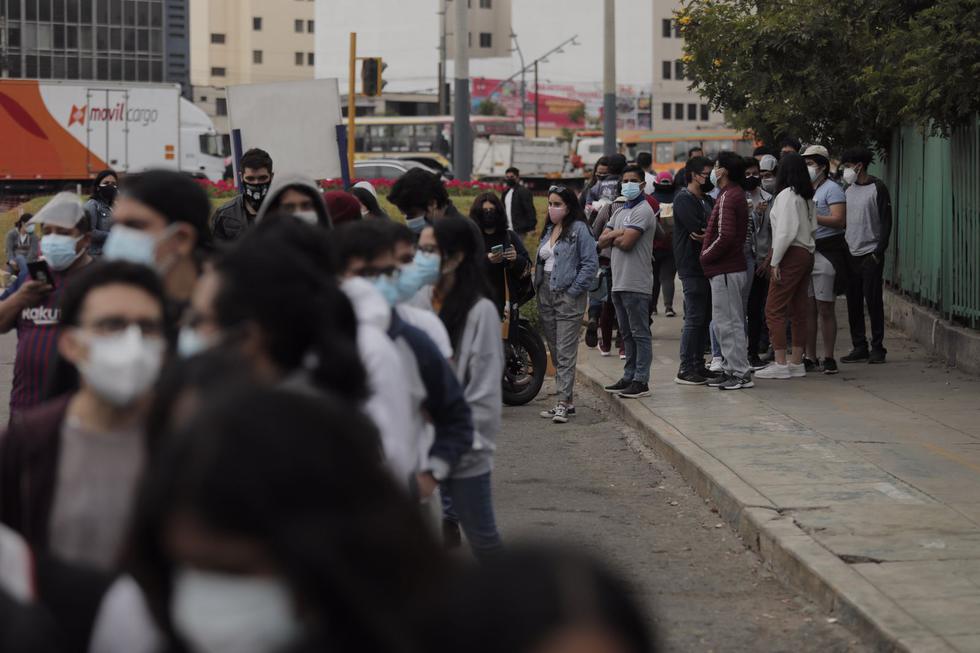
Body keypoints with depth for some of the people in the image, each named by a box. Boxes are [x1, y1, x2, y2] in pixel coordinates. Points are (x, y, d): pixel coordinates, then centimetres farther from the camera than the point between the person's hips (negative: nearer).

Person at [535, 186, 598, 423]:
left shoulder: (579, 229, -7)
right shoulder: (548, 230, 16)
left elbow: (591, 263, -12)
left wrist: (574, 290, -15)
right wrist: (538, 286, 10)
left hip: (568, 296, -8)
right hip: (546, 295, 8)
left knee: (566, 351, -10)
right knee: (554, 350, 11)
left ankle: (564, 402, -13)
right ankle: (567, 400, 18)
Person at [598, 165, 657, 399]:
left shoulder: (643, 211, -8)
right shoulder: (620, 212, 19)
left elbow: (627, 242, -19)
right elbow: (601, 241, 11)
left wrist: (612, 238, 0)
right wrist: (619, 234, -6)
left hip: (636, 283, -9)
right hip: (619, 281, 9)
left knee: (640, 333, -6)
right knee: (627, 333, 14)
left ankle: (641, 381, -6)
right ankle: (629, 377, 20)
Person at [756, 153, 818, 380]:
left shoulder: (786, 195, -11)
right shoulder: (808, 197, 14)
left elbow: (786, 231, -17)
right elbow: (812, 228, 14)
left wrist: (775, 261, -13)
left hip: (791, 255, -9)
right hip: (807, 253, 9)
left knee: (774, 310, -7)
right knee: (798, 310, 11)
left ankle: (780, 363, -11)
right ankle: (797, 362, 13)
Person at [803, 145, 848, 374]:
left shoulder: (831, 189, -6)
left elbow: (839, 219, -18)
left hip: (826, 252, -7)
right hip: (806, 251, 7)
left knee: (825, 309, -5)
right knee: (808, 308, 7)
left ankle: (828, 358, 0)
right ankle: (810, 357, 12)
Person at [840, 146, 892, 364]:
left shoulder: (878, 188, -5)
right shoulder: (848, 190, 14)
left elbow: (886, 222, -8)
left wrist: (879, 252, -14)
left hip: (870, 254, -6)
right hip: (851, 254, 6)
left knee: (873, 302, -4)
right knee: (853, 303, 4)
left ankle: (877, 348, 2)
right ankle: (859, 347, 10)